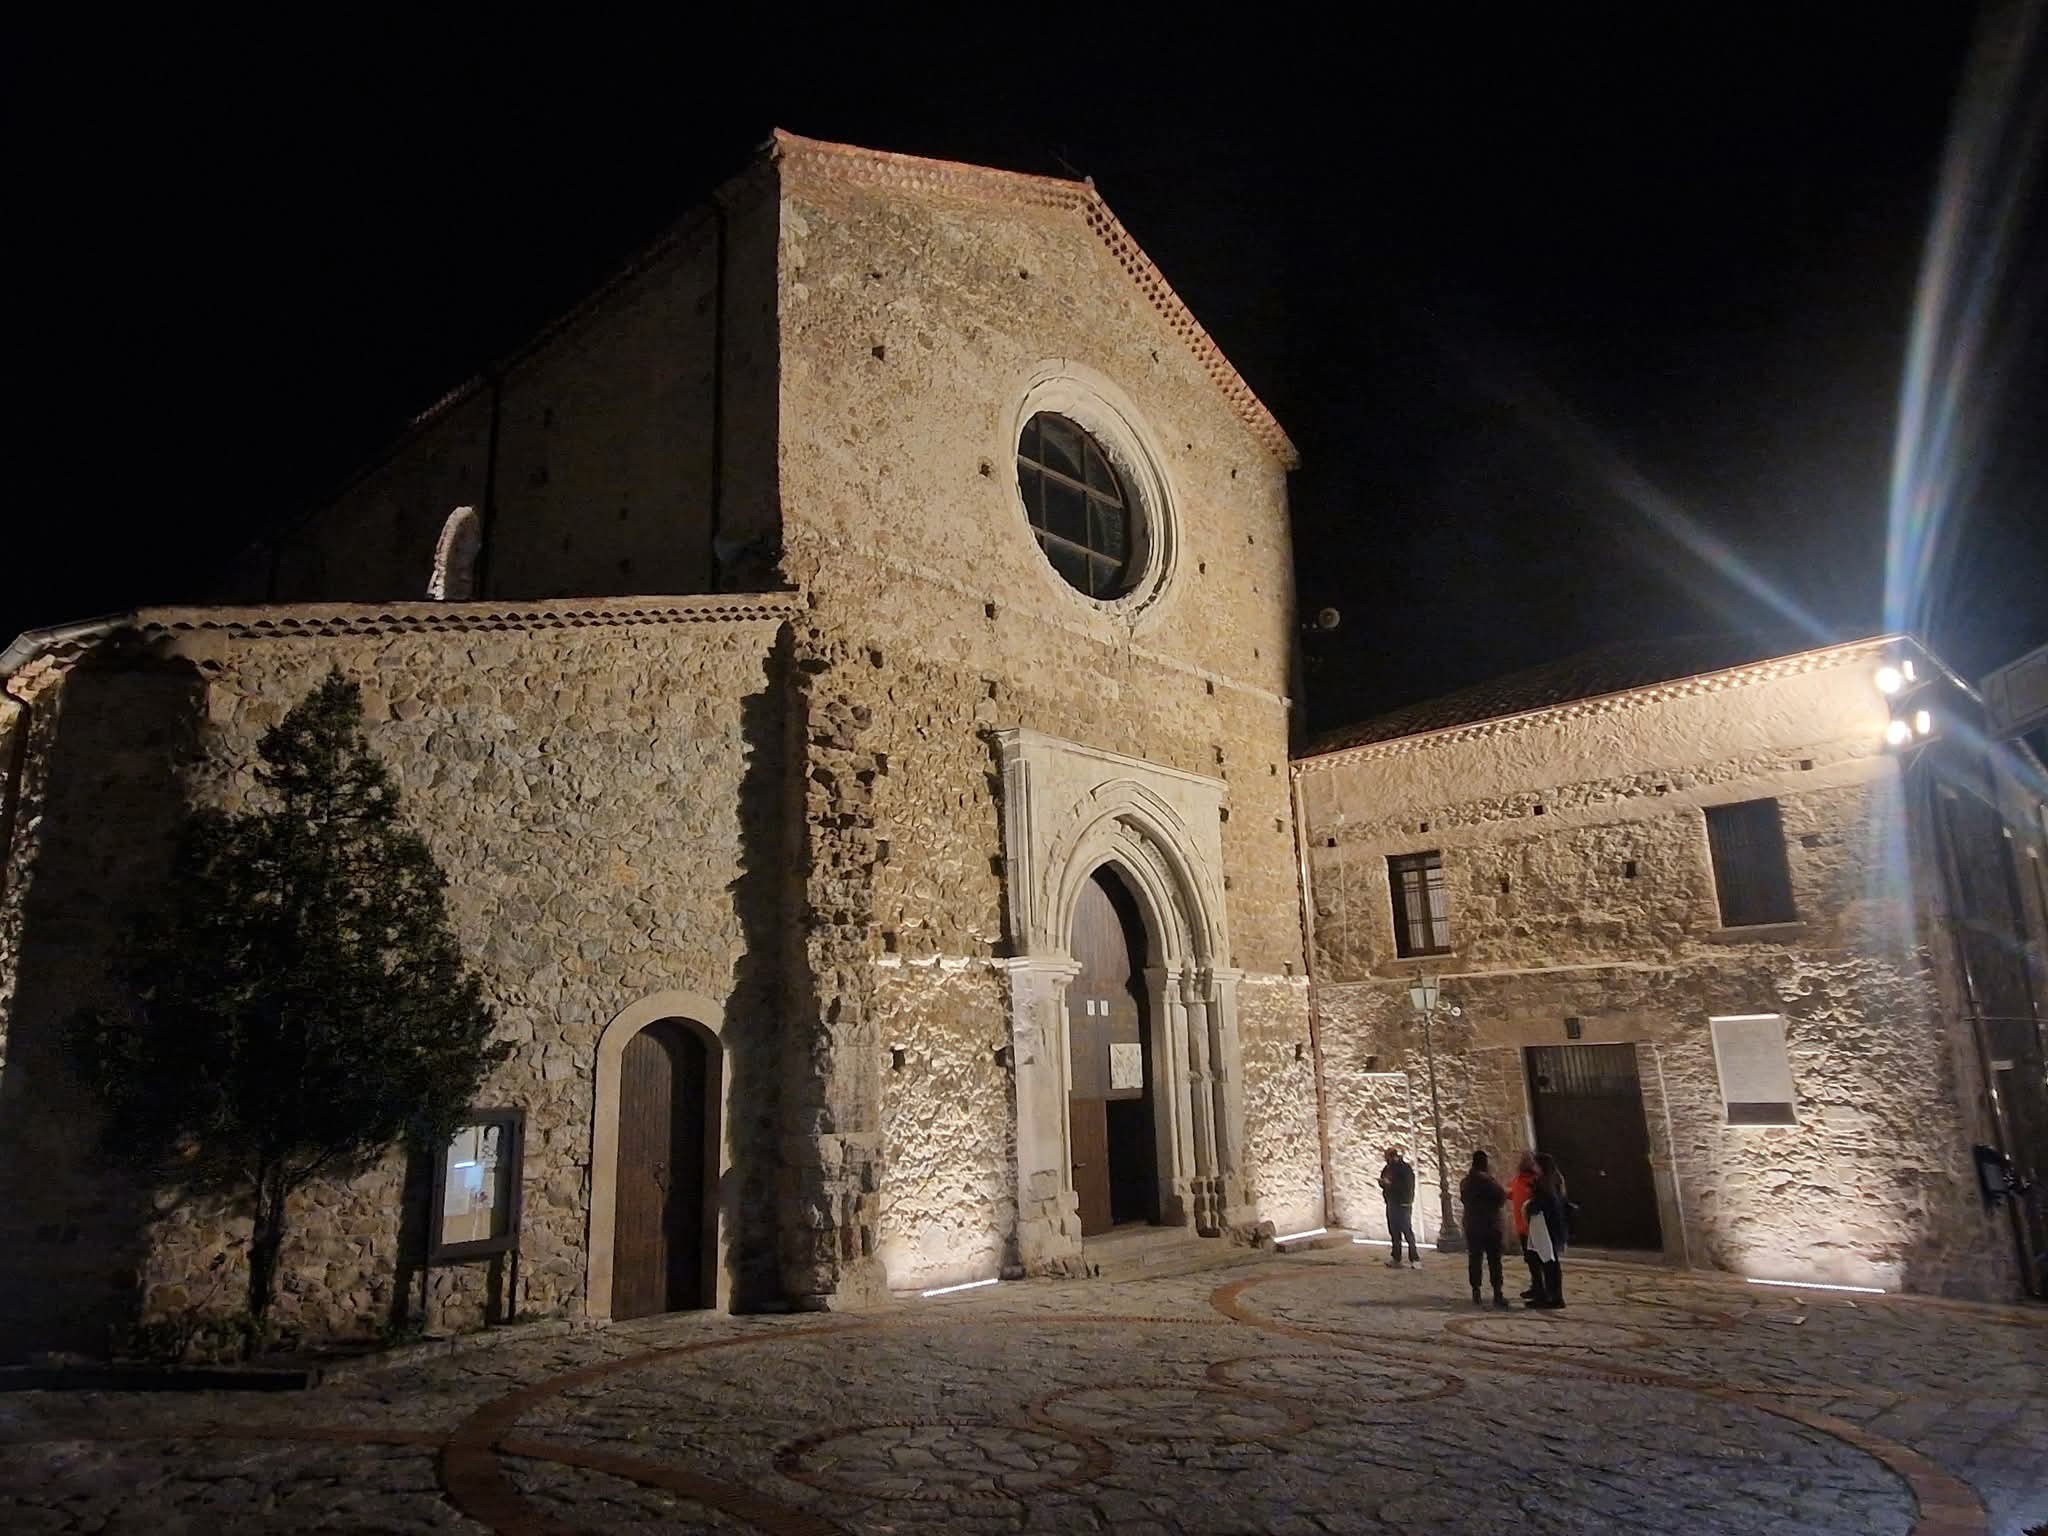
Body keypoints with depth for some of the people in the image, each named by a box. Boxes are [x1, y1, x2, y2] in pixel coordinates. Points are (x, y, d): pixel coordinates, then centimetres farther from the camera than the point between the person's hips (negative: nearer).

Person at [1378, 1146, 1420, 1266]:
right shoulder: (1389, 1168, 11)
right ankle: (1396, 1259, 18)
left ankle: (1415, 1259, -4)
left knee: (1407, 1231, -8)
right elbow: (1383, 1181, 21)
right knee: (1394, 1232, 11)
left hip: (1403, 1204, -8)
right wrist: (1383, 1182, -2)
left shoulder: (1404, 1168, -11)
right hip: (1391, 1204, 8)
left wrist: (1390, 1184, -19)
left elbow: (1407, 1187, -19)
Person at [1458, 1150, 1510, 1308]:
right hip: (1491, 1225, -4)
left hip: (1471, 1226, 4)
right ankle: (1497, 1293, -4)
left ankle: (1476, 1292, 11)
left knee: (1474, 1259, 9)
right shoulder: (1489, 1180, -15)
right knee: (1494, 1260, 1)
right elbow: (1502, 1197, -9)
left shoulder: (1465, 1182, 4)